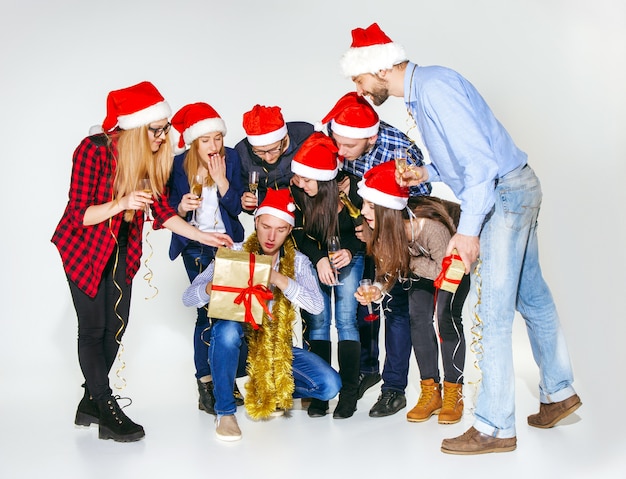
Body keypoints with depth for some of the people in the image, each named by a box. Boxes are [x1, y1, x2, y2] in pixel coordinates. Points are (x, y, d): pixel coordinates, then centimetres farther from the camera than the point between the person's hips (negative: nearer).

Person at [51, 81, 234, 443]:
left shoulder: (153, 157, -6)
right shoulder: (94, 150, -24)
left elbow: (163, 212, 0)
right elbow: (79, 214, -23)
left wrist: (205, 236, -7)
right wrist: (120, 204, -40)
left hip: (122, 250, 6)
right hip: (84, 248, -6)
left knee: (116, 326, 7)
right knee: (94, 328, -4)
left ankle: (90, 405, 21)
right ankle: (107, 412, 5)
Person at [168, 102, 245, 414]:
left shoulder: (231, 158, -6)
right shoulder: (179, 165, -10)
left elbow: (236, 207, -8)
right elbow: (172, 214, -6)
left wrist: (221, 179, -20)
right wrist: (182, 206, -28)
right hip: (196, 247, -2)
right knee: (207, 312, -7)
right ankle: (205, 385, 3)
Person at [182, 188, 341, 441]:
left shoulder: (298, 262, -1)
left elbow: (317, 306, -16)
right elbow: (188, 297, -9)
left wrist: (280, 280, -30)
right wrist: (213, 287, -32)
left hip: (278, 346, 2)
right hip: (237, 344, -2)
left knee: (330, 385, -16)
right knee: (227, 328, -37)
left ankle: (271, 392, 13)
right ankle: (225, 411, -16)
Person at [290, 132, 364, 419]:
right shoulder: (297, 193, -22)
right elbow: (300, 234, -13)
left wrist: (349, 251, -28)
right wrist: (318, 259, -26)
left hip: (348, 257, -1)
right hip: (314, 258, 2)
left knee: (346, 319, -8)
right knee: (317, 320, -3)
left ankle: (349, 392, -2)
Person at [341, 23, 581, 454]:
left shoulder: (433, 87, -20)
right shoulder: (419, 91, 11)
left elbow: (480, 158, -25)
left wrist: (468, 228, -25)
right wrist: (429, 172, 7)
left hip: (504, 193, -11)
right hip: (514, 191, 11)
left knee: (491, 310, -7)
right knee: (531, 295, 18)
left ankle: (496, 427, 3)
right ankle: (560, 392, 34)